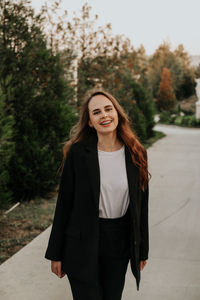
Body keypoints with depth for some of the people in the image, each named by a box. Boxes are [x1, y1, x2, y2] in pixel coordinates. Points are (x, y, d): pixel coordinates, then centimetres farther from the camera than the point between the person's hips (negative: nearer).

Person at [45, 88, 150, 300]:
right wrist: (56, 254, -3)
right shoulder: (78, 153, -8)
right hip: (83, 244, -3)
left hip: (119, 243, 3)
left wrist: (142, 251, 9)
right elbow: (64, 203, -4)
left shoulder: (136, 154, 0)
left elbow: (141, 205, 6)